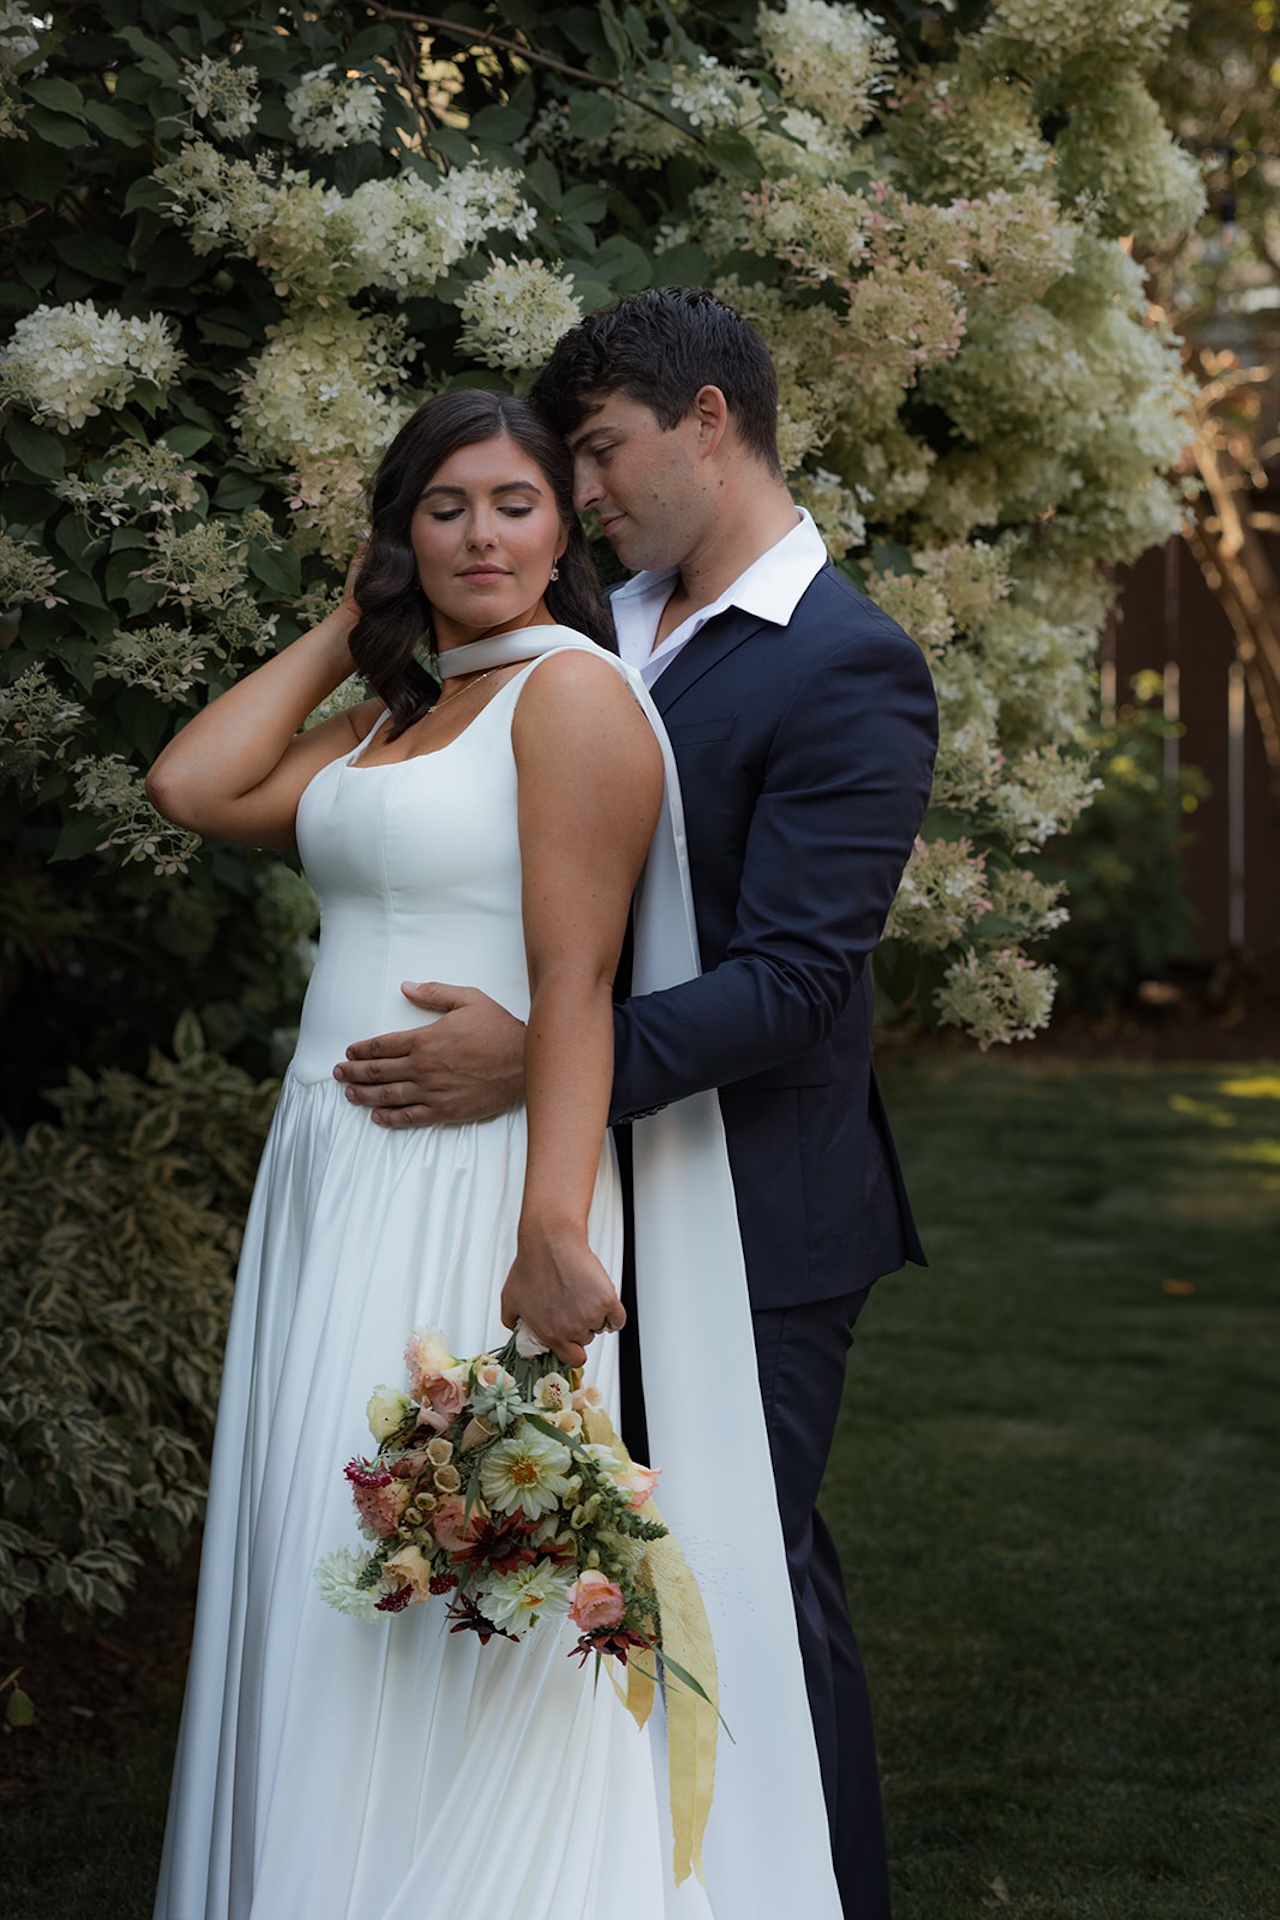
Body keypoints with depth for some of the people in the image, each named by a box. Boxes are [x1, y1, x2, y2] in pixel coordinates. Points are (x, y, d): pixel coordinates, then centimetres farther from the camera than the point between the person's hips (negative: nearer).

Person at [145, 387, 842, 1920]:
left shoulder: (572, 691, -8)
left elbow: (575, 978, -17)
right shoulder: (388, 720, 18)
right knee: (322, 1594, 12)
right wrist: (346, 629, 14)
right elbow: (197, 788, 8)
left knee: (429, 1607, -6)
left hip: (464, 1197, -9)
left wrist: (553, 1226, -26)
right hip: (332, 1190, 9)